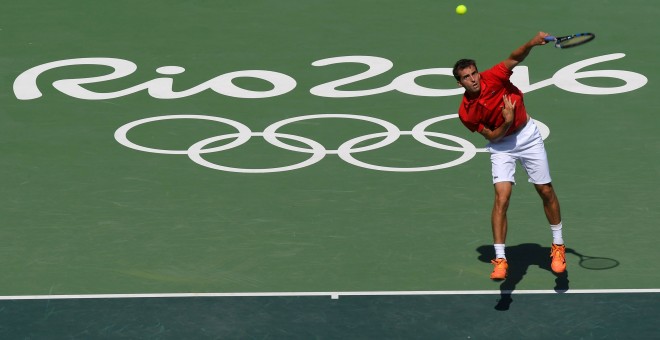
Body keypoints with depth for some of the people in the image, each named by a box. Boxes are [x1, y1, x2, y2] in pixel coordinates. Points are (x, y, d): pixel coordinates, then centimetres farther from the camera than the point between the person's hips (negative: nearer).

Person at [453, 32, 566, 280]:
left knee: (546, 191, 6)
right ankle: (499, 260, -15)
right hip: (501, 145, -1)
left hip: (527, 135, 1)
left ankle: (558, 246, 24)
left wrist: (532, 43, -46)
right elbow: (492, 136, -11)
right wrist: (506, 123, -29)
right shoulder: (466, 113, -16)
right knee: (501, 197, -16)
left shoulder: (493, 78, -19)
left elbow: (514, 59, -27)